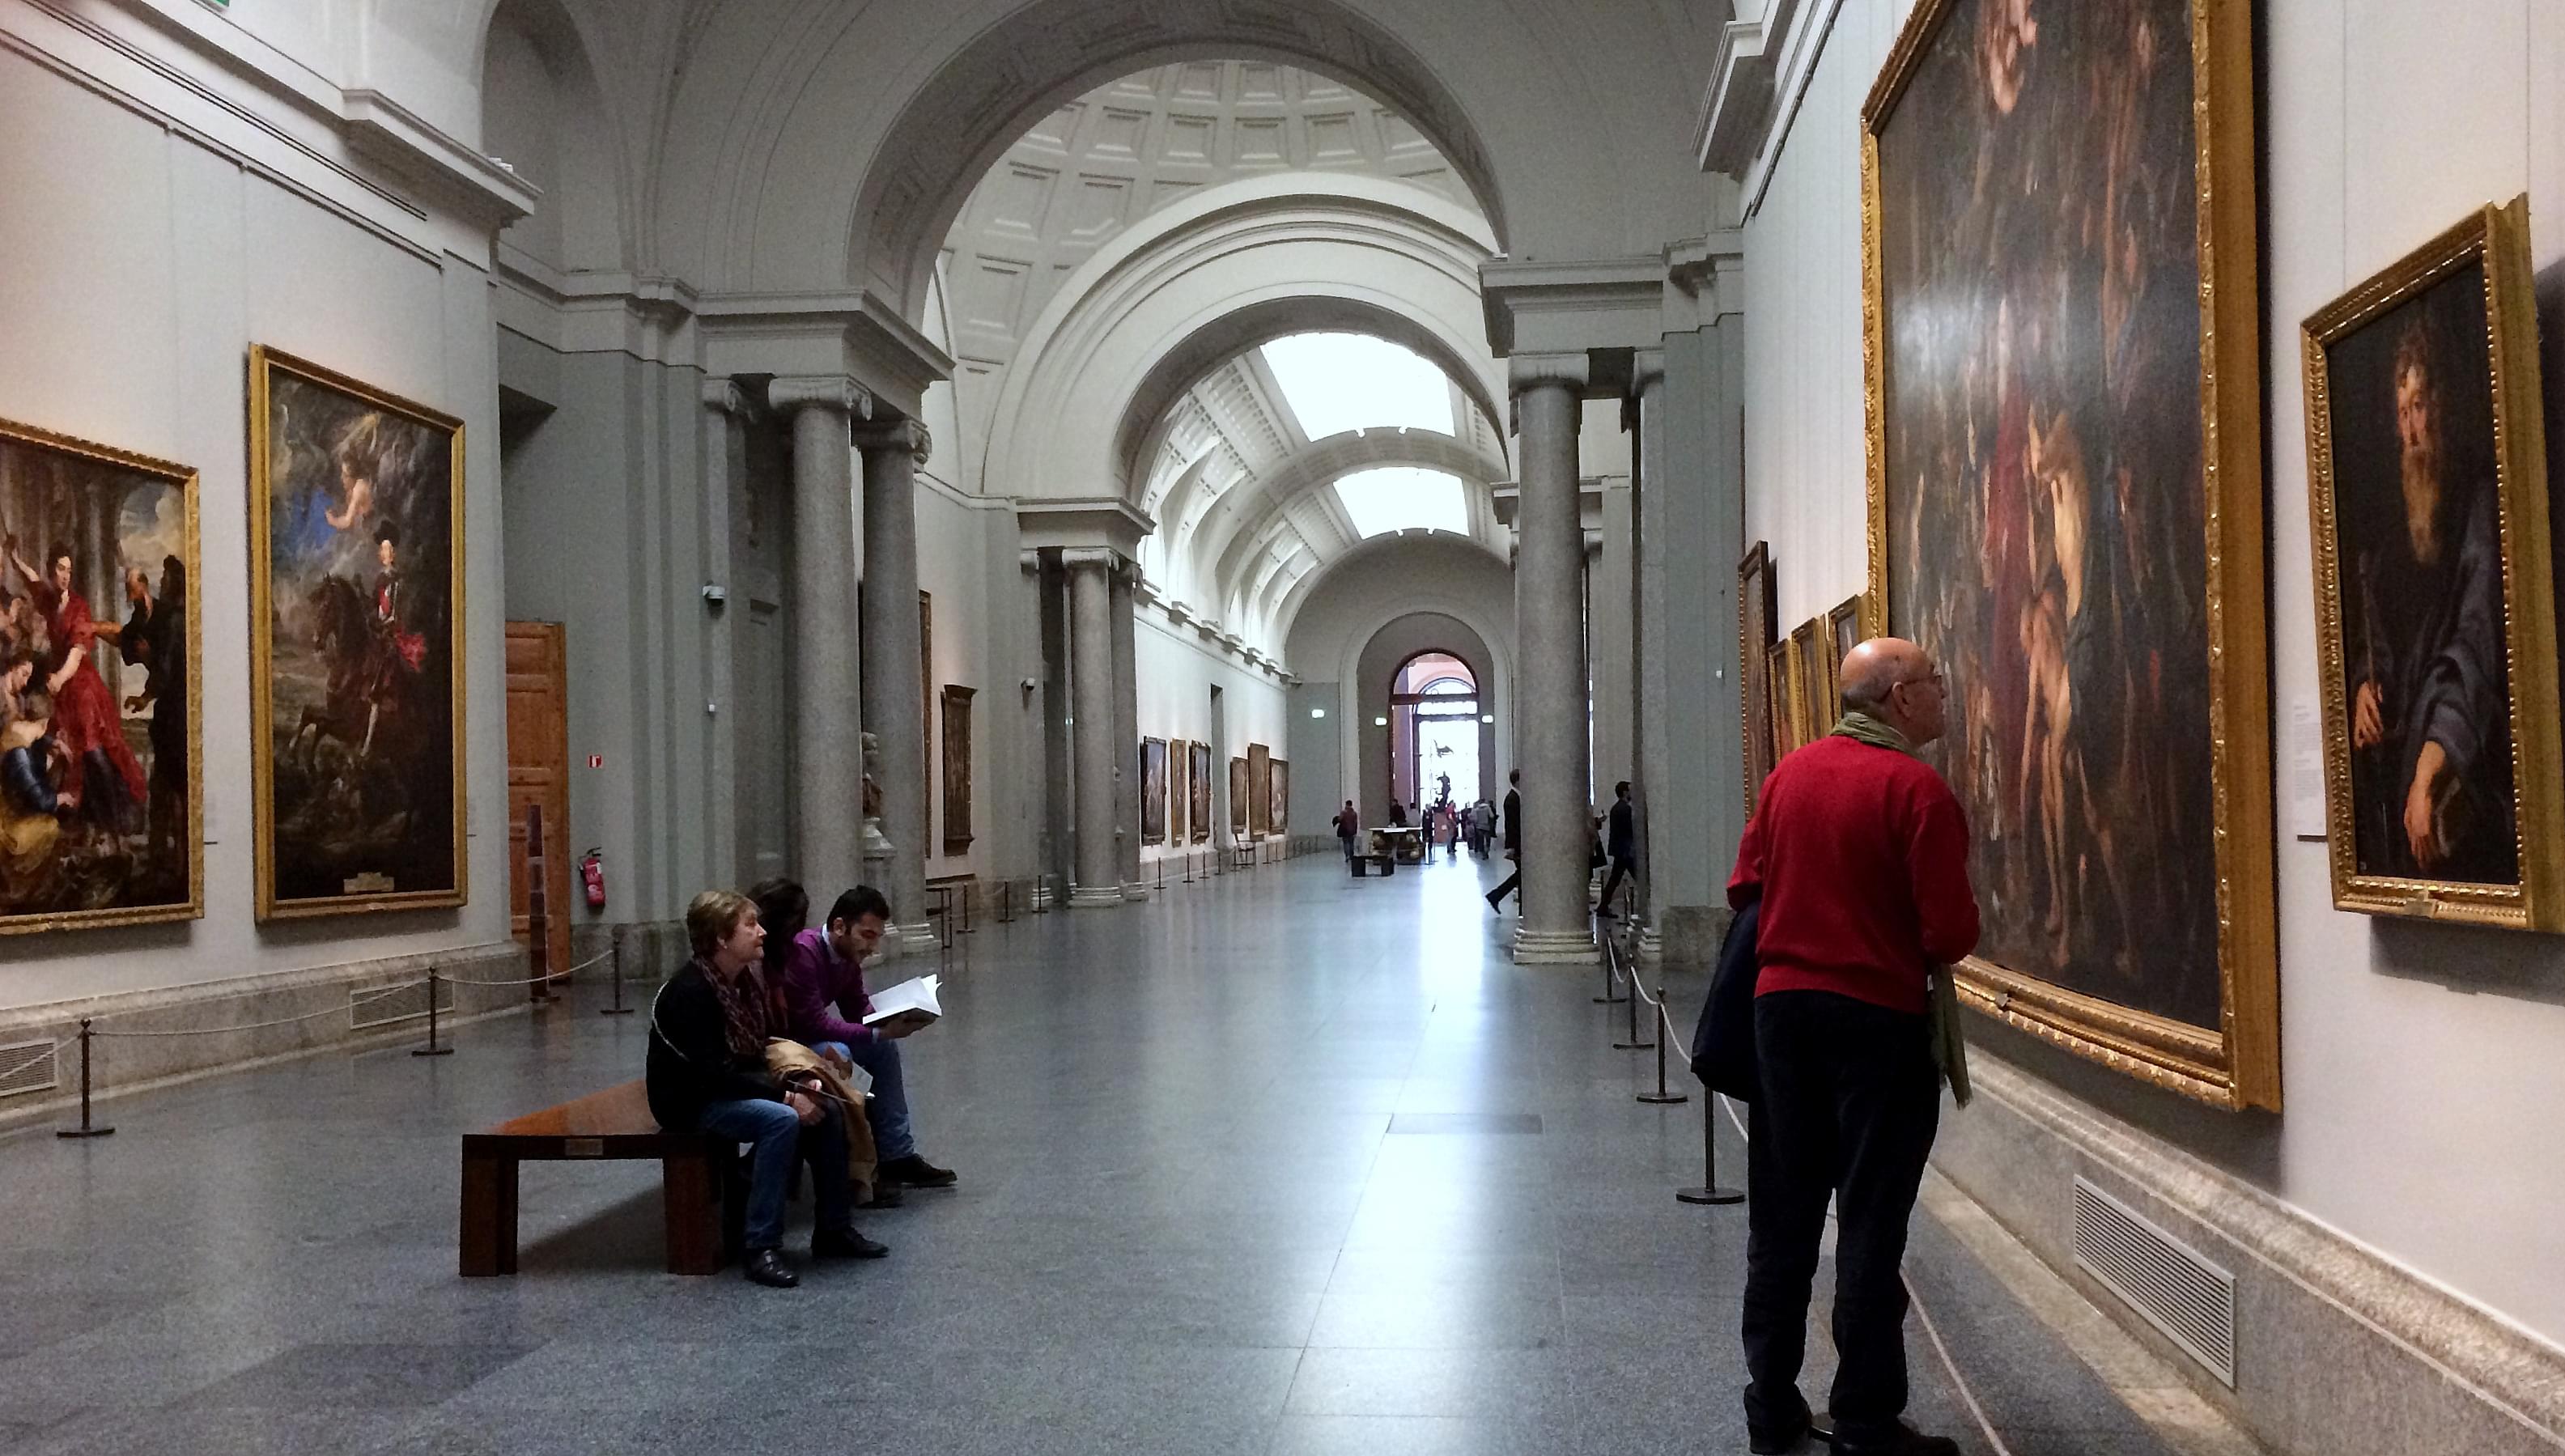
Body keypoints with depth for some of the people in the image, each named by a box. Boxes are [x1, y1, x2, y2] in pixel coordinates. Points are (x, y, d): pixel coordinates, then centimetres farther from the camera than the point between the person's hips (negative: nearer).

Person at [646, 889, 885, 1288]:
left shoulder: (747, 981, 4)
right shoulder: (691, 992, -23)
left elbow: (767, 1052, 10)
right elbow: (714, 1074, -27)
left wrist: (797, 1084, -9)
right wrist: (785, 1094, -26)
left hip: (733, 1089, 9)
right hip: (690, 1102, -9)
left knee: (826, 1111, -6)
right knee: (781, 1119, -30)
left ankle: (833, 1230, 4)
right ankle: (762, 1249, -27)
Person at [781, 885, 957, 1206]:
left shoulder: (848, 954, 0)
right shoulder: (803, 952, -29)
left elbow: (858, 1007, 8)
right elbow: (813, 1024, -31)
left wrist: (893, 1023, -13)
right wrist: (879, 1032, -30)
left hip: (809, 1032, 10)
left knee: (885, 1049, 6)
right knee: (838, 1054, -32)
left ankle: (898, 1156, 9)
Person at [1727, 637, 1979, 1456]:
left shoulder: (1790, 773, 4)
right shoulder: (1916, 789, -14)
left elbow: (1744, 888, 9)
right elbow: (1952, 932, -15)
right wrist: (1924, 957, 6)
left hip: (1781, 1004, 6)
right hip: (1877, 1018, -5)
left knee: (1782, 1218, 13)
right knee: (1870, 1224, 4)